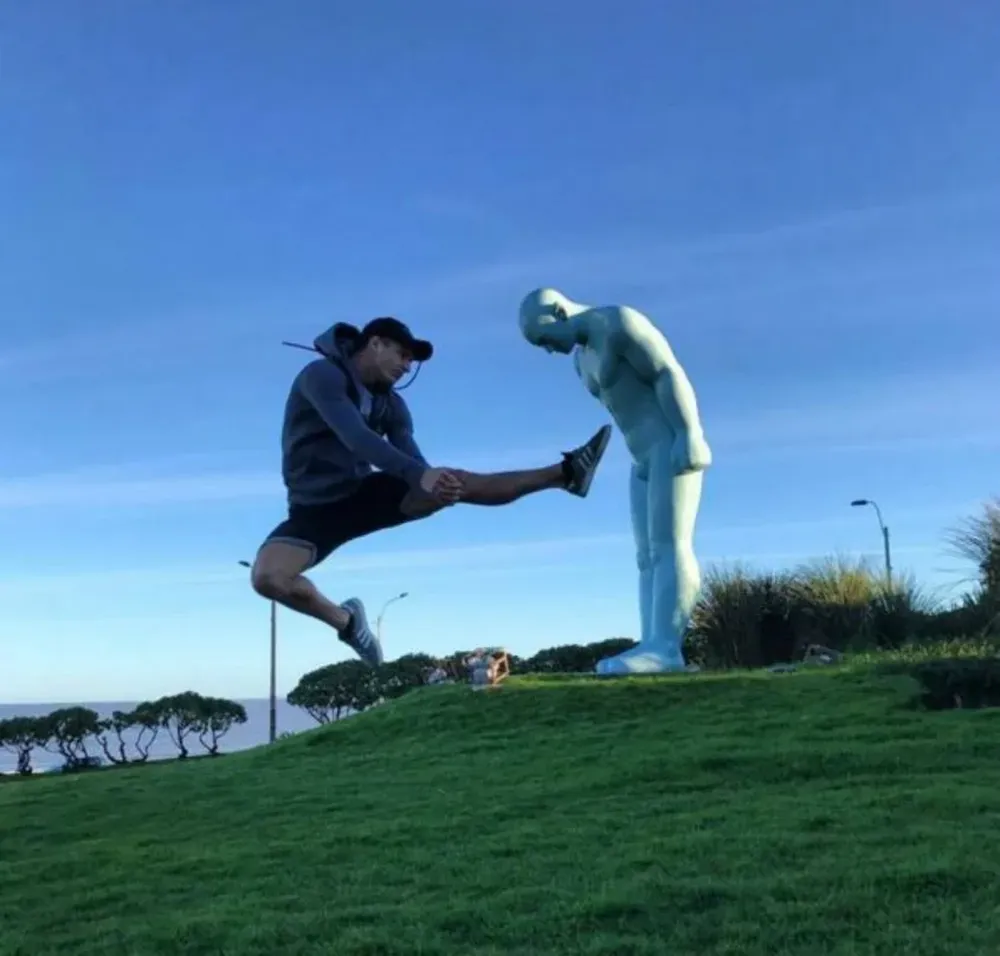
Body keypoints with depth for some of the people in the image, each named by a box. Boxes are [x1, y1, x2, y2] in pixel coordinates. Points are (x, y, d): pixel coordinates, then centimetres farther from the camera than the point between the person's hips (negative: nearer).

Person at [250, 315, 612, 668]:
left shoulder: (391, 403, 4)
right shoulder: (322, 375, -18)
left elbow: (413, 462, -6)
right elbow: (356, 437, -34)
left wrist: (440, 484, -30)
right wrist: (421, 475, -45)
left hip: (365, 492, 5)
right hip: (318, 508, -4)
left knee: (458, 482, -14)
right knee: (267, 577, -31)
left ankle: (564, 472, -11)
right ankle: (344, 619, -8)